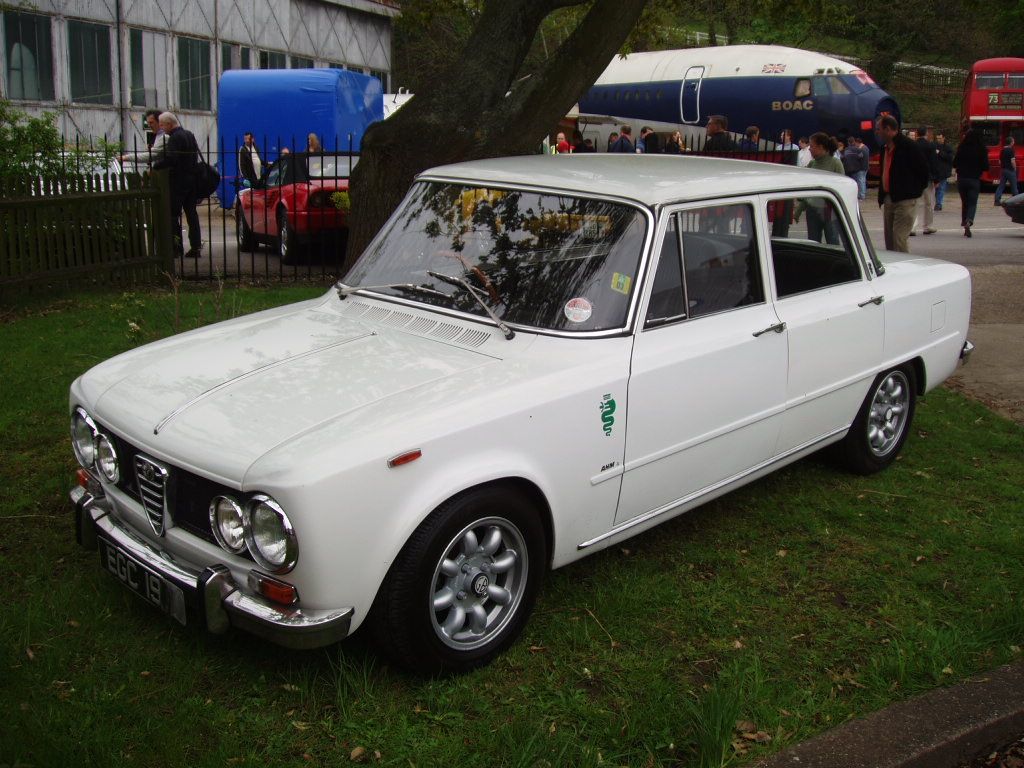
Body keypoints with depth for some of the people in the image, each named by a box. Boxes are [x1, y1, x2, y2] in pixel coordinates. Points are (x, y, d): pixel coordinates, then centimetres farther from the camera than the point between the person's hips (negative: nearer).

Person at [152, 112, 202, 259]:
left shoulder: (175, 138, -13)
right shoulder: (189, 134, 14)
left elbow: (170, 159, -24)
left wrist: (154, 167, -16)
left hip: (178, 180, -9)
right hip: (191, 179, 9)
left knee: (173, 213, -4)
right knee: (191, 213, 10)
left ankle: (177, 246, -7)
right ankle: (196, 246, 9)